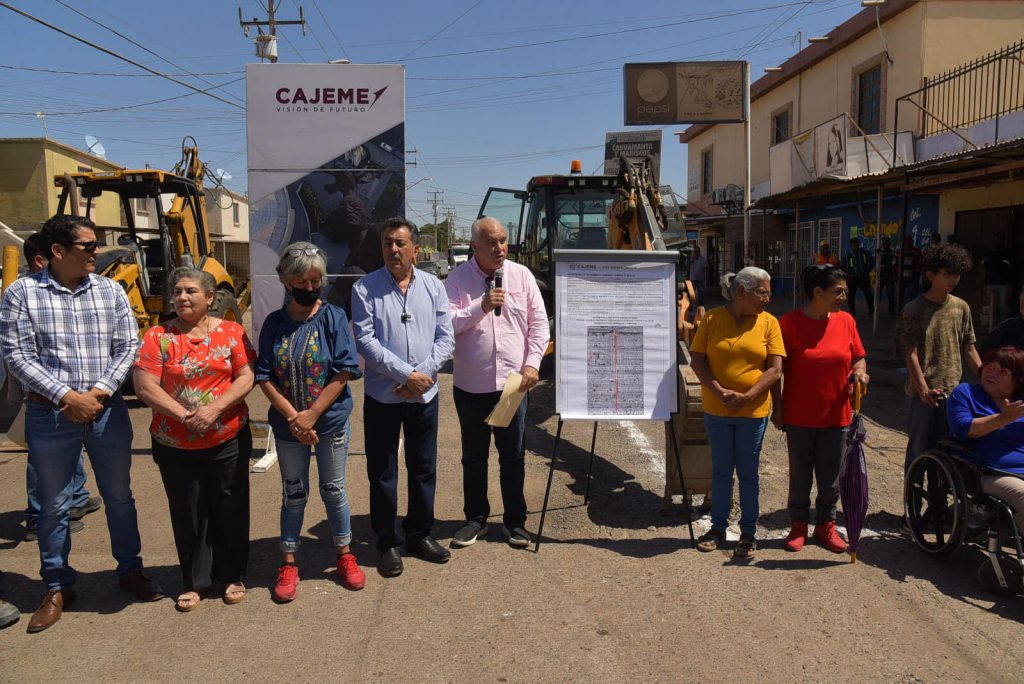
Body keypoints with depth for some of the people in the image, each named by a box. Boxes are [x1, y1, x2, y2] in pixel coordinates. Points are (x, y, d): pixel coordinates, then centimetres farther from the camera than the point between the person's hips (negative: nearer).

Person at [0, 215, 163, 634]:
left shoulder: (111, 291, 3)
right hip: (50, 415, -2)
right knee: (53, 506, 10)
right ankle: (58, 588, 26)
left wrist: (99, 392, -12)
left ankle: (130, 570, 29)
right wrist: (65, 396, -15)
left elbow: (128, 347, 1)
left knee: (119, 496, 12)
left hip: (107, 410, 2)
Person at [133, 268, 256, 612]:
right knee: (188, 515, 11)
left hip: (228, 441, 0)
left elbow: (246, 377, -6)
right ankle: (193, 581, 29)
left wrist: (215, 408, -20)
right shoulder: (158, 336, -1)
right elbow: (145, 387, -8)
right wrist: (184, 415, -18)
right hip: (175, 445, 0)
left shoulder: (231, 332, 0)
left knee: (230, 510, 11)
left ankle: (232, 576, 29)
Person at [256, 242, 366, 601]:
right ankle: (288, 563, 26)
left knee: (334, 489, 11)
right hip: (288, 424, 2)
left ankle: (345, 555, 27)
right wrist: (293, 417, -15)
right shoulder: (274, 323, -1)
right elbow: (264, 377, -4)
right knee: (293, 493, 13)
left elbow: (346, 372, -12)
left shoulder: (334, 317, -7)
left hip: (331, 420, -1)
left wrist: (311, 415, -15)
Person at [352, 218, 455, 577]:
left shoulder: (433, 287, 3)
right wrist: (407, 374, -18)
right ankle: (388, 543, 22)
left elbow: (445, 338, 0)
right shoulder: (365, 288, -5)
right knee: (382, 473, 7)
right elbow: (365, 341, -13)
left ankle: (420, 534, 31)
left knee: (424, 469, 13)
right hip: (382, 396, -2)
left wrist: (422, 375, -13)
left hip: (424, 395, 3)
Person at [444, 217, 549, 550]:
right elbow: (446, 323, -10)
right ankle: (476, 519, 28)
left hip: (513, 382, 1)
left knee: (513, 456, 9)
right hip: (471, 385, 0)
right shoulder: (458, 279, -2)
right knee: (473, 457, 12)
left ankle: (514, 521, 23)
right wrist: (481, 307, -20)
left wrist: (532, 363, -6)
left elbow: (539, 322, 3)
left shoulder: (522, 275, 2)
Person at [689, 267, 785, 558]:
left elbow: (775, 369, -6)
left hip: (754, 411, 0)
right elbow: (698, 360, -5)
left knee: (748, 472, 8)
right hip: (716, 410, 1)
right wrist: (720, 392, -17)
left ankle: (748, 532, 21)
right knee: (721, 469, 12)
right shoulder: (712, 318, -2)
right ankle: (718, 527, 25)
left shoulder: (768, 322, -2)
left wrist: (747, 397, -17)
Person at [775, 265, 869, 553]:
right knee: (800, 474, 11)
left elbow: (858, 357, 11)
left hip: (836, 414, 3)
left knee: (830, 476, 12)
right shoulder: (790, 322, -10)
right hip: (800, 415, -3)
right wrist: (778, 408, -6)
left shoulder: (845, 320, 1)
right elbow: (778, 368, -6)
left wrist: (859, 371, -12)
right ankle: (798, 526, 25)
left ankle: (826, 525, 29)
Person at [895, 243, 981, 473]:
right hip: (922, 392, -4)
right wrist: (923, 388, -20)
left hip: (952, 390, 4)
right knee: (918, 448, 4)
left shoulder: (961, 307, 6)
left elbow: (969, 349, 10)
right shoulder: (914, 310, -8)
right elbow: (911, 353, -11)